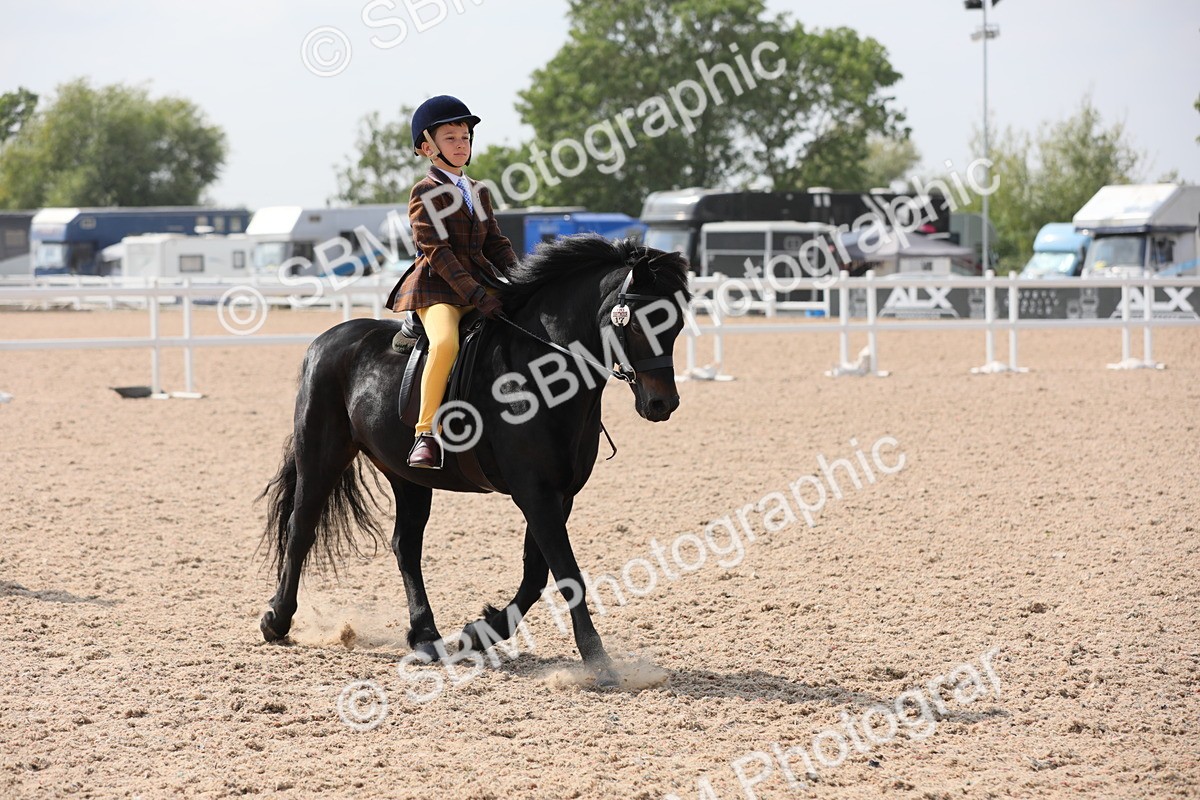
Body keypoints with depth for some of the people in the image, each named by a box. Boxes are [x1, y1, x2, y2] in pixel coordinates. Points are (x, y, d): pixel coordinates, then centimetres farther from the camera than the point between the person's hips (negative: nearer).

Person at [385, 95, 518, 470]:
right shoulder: (425, 193, -4)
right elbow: (437, 252, -13)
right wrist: (475, 295, -22)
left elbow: (496, 243, 18)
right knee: (445, 342, -35)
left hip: (482, 285, 7)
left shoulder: (479, 193, 19)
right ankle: (426, 434, -30)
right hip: (438, 288, -7)